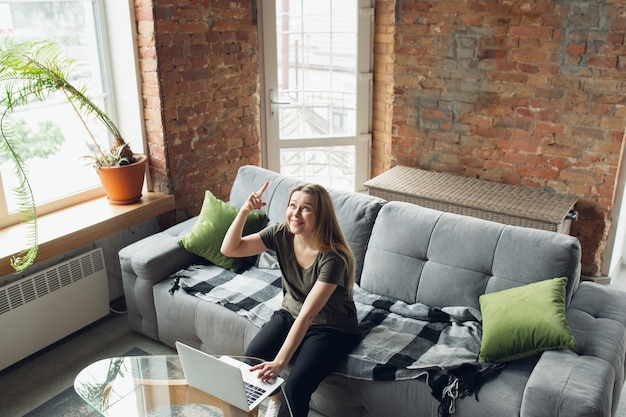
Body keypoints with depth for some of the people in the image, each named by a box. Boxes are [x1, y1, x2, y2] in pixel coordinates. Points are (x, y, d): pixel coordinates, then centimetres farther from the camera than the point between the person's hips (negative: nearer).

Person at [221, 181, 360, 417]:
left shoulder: (333, 257, -30)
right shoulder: (281, 234, -14)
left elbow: (307, 315, -35)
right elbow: (229, 249, -14)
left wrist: (279, 362, -41)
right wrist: (245, 210, -28)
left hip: (331, 328, -5)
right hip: (290, 314, 5)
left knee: (296, 387, -26)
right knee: (251, 361, -16)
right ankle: (274, 398, 15)